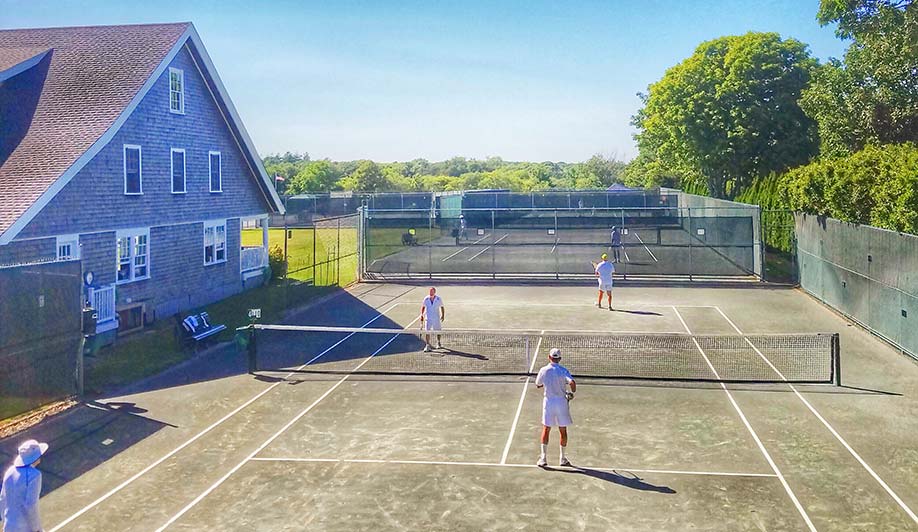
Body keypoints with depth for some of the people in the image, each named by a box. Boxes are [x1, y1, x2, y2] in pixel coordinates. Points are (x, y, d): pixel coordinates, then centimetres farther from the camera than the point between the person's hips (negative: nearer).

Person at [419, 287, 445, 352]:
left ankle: (438, 343, 37)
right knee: (427, 332, -10)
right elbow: (423, 307, 10)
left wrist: (443, 315, 1)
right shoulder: (426, 299, -6)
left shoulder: (438, 299, -7)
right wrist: (422, 315, 5)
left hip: (436, 318, 1)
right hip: (428, 318, -1)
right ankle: (427, 345, -6)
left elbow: (442, 307, 7)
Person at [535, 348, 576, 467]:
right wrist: (573, 392, -5)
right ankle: (563, 458, 19)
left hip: (548, 402, 1)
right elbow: (572, 382, -24)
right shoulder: (563, 370, -9)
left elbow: (538, 385, 11)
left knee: (546, 430, 8)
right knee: (563, 431, 11)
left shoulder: (543, 370, -3)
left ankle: (543, 458, 5)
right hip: (562, 401, -1)